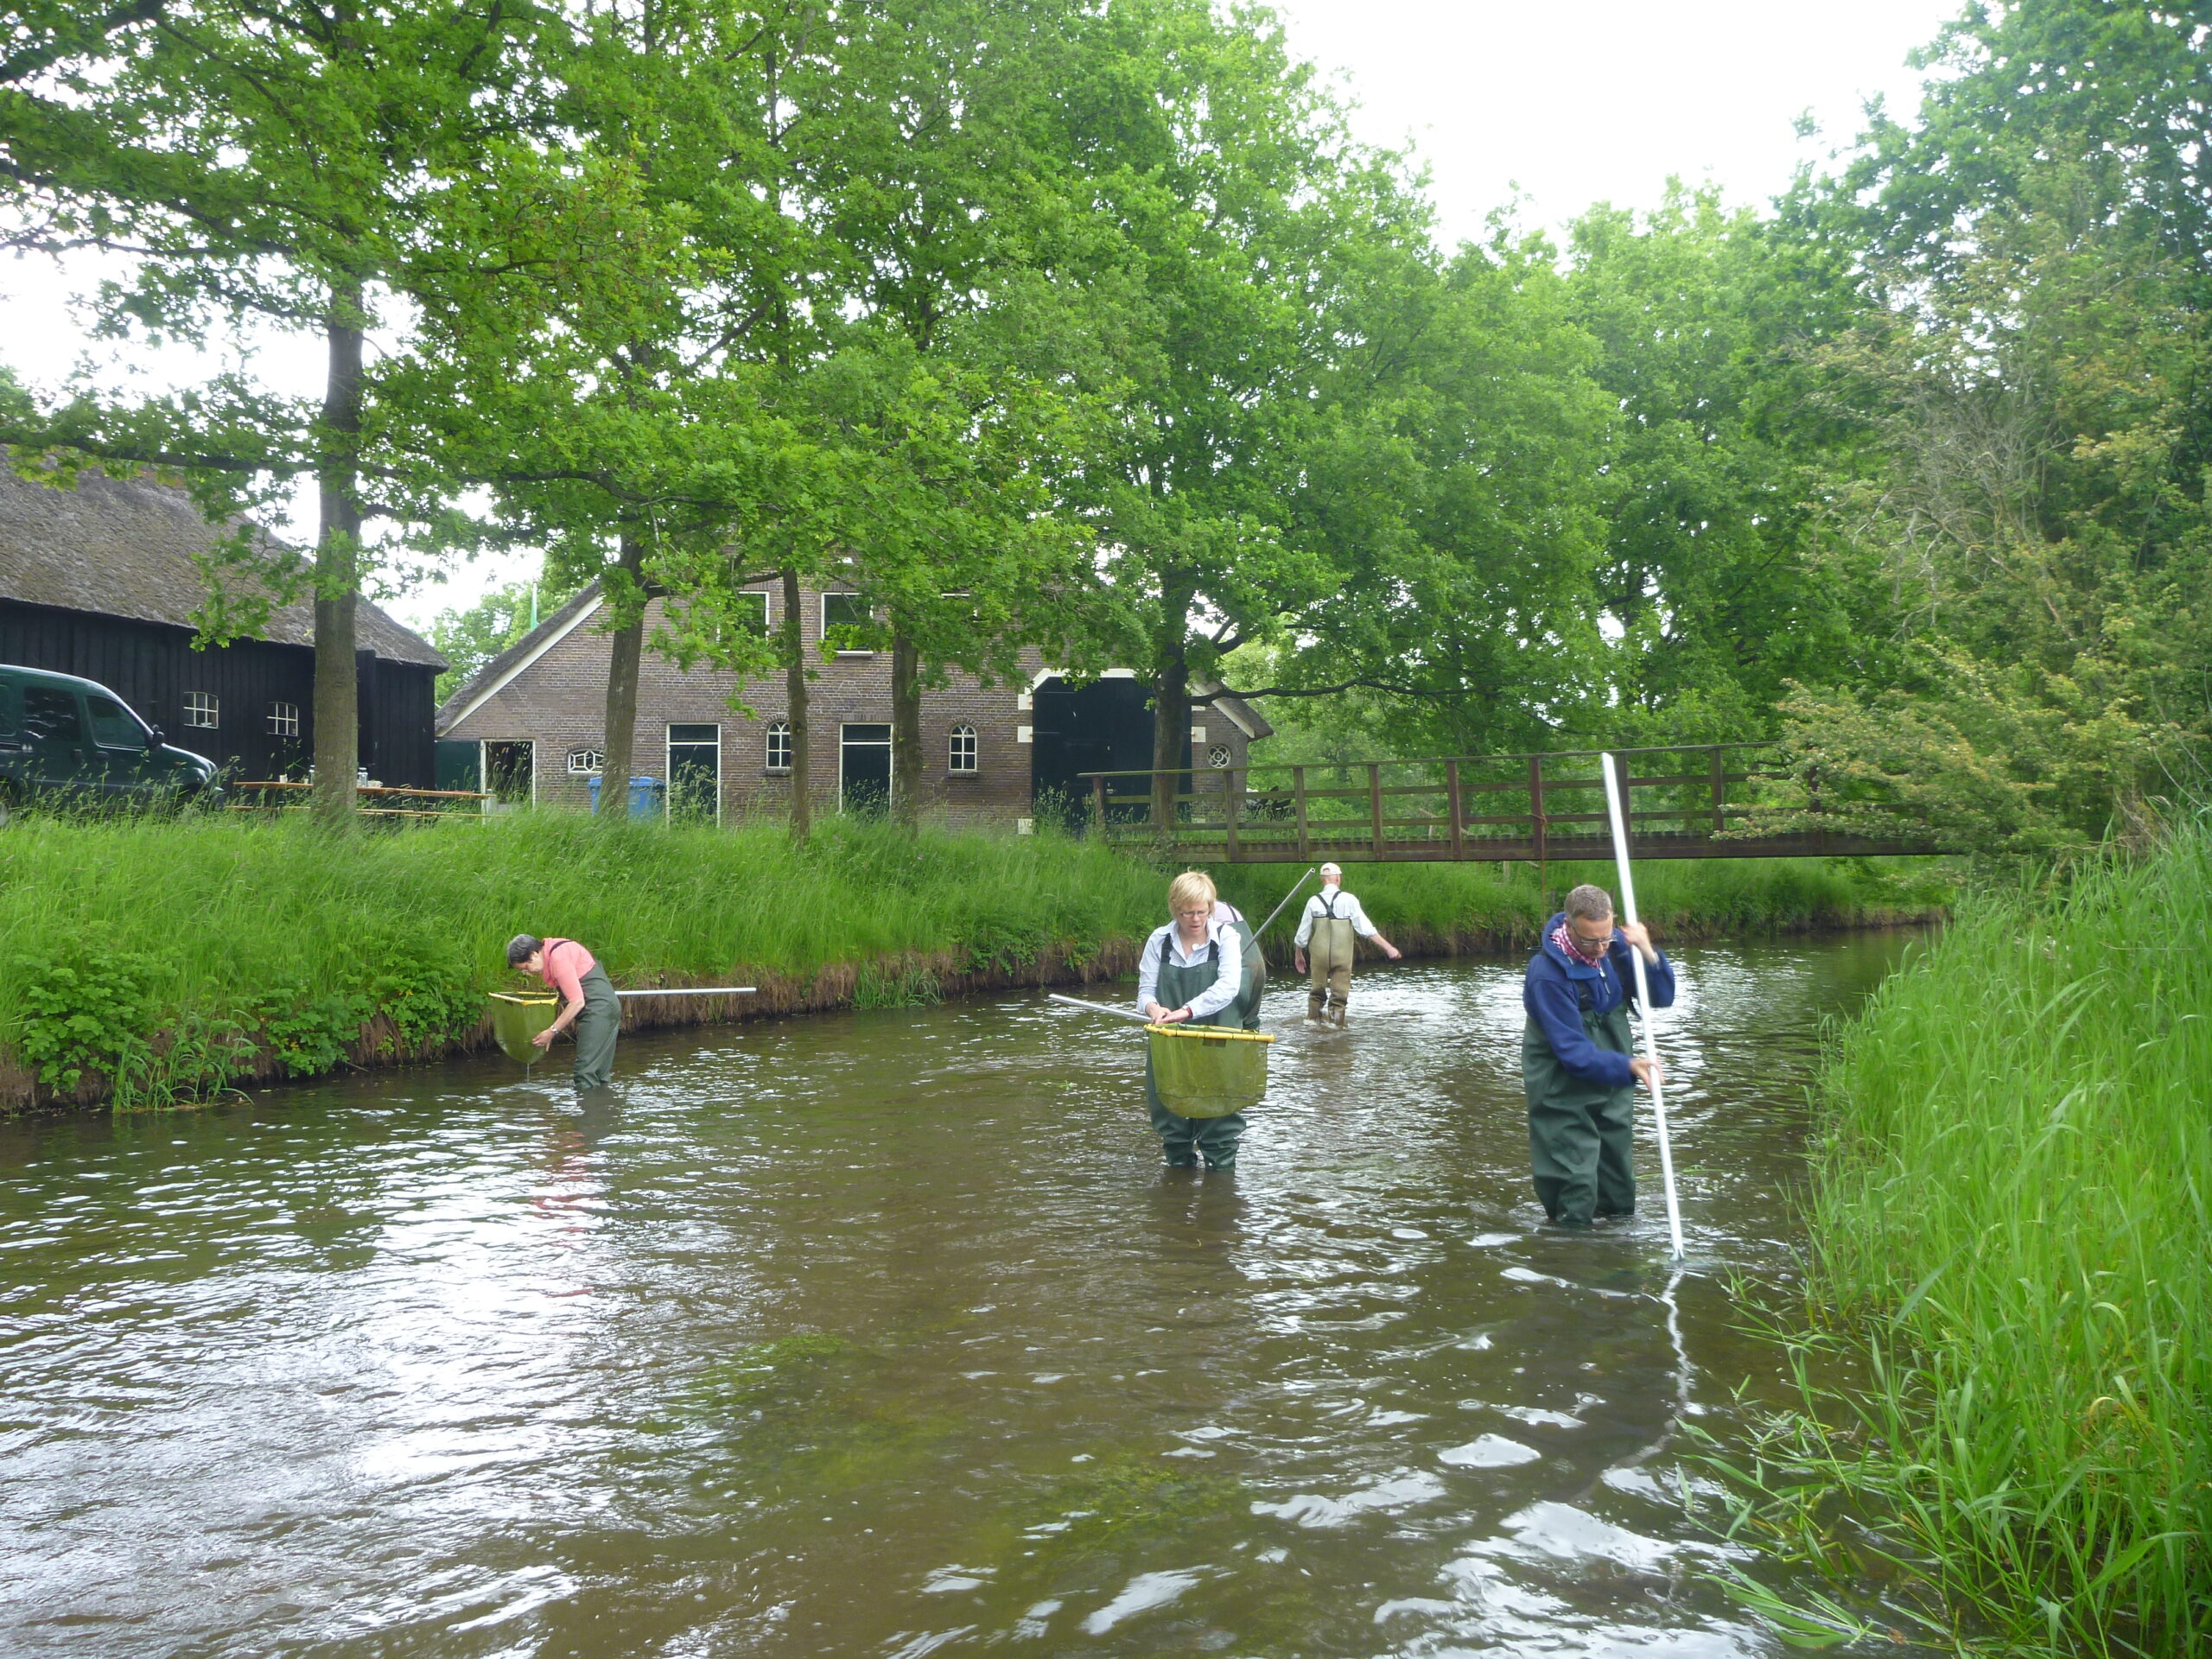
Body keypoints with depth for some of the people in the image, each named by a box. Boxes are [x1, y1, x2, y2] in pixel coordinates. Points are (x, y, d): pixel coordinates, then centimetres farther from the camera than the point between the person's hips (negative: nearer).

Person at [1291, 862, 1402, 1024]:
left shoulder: (1314, 901, 1)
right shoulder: (1348, 900, -5)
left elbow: (1302, 934, 7)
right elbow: (1366, 929, -9)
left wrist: (1298, 955, 22)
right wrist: (1388, 947, -6)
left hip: (1319, 955, 2)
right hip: (1342, 956, -2)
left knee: (1317, 992, 16)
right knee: (1340, 995, 5)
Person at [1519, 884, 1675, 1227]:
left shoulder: (1617, 945, -8)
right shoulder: (1547, 974, -27)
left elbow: (1663, 999, -3)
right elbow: (1573, 1051, -27)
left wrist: (1648, 955, -21)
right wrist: (1628, 1066, -38)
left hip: (1613, 1088, 6)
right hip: (1566, 1092, -6)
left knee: (1620, 1192, 17)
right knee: (1576, 1191, -7)